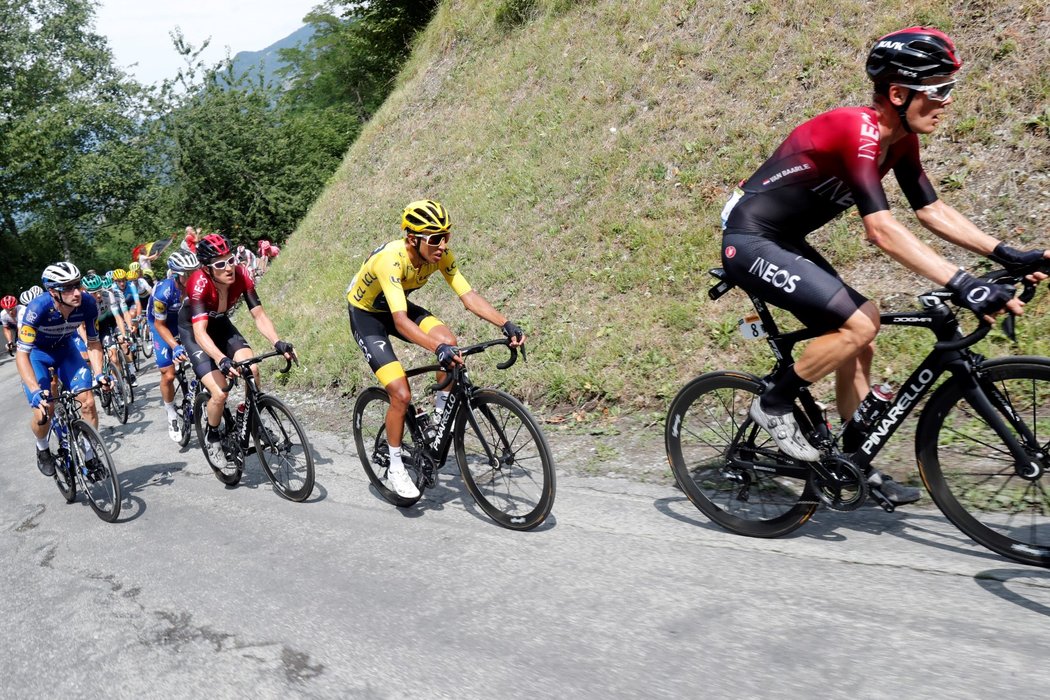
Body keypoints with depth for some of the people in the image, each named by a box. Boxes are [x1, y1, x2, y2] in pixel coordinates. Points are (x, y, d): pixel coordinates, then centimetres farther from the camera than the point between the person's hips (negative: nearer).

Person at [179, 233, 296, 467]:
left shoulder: (241, 275, -24)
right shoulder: (199, 284, -36)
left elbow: (259, 316, -22)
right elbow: (200, 332, -45)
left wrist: (278, 343, -39)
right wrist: (221, 360, -61)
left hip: (220, 323, 4)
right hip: (193, 330, -4)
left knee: (252, 370, -22)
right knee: (220, 393, -18)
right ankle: (212, 438, 11)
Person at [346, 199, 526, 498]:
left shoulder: (441, 255, -20)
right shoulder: (390, 259, -37)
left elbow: (469, 296, -22)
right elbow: (401, 321, -46)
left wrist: (506, 324, -35)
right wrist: (438, 349, -59)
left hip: (397, 306, 6)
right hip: (365, 315, -5)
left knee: (449, 343, -23)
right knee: (402, 395, -16)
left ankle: (441, 413, 0)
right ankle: (395, 468, 5)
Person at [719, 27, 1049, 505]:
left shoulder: (900, 139, 4)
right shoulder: (857, 129, -24)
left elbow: (931, 211, 7)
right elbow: (881, 229, -32)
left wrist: (1007, 255, -2)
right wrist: (963, 285, -37)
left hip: (785, 244, 9)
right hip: (750, 243, -9)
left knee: (857, 341, 7)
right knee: (859, 324, -19)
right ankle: (772, 406, -1)